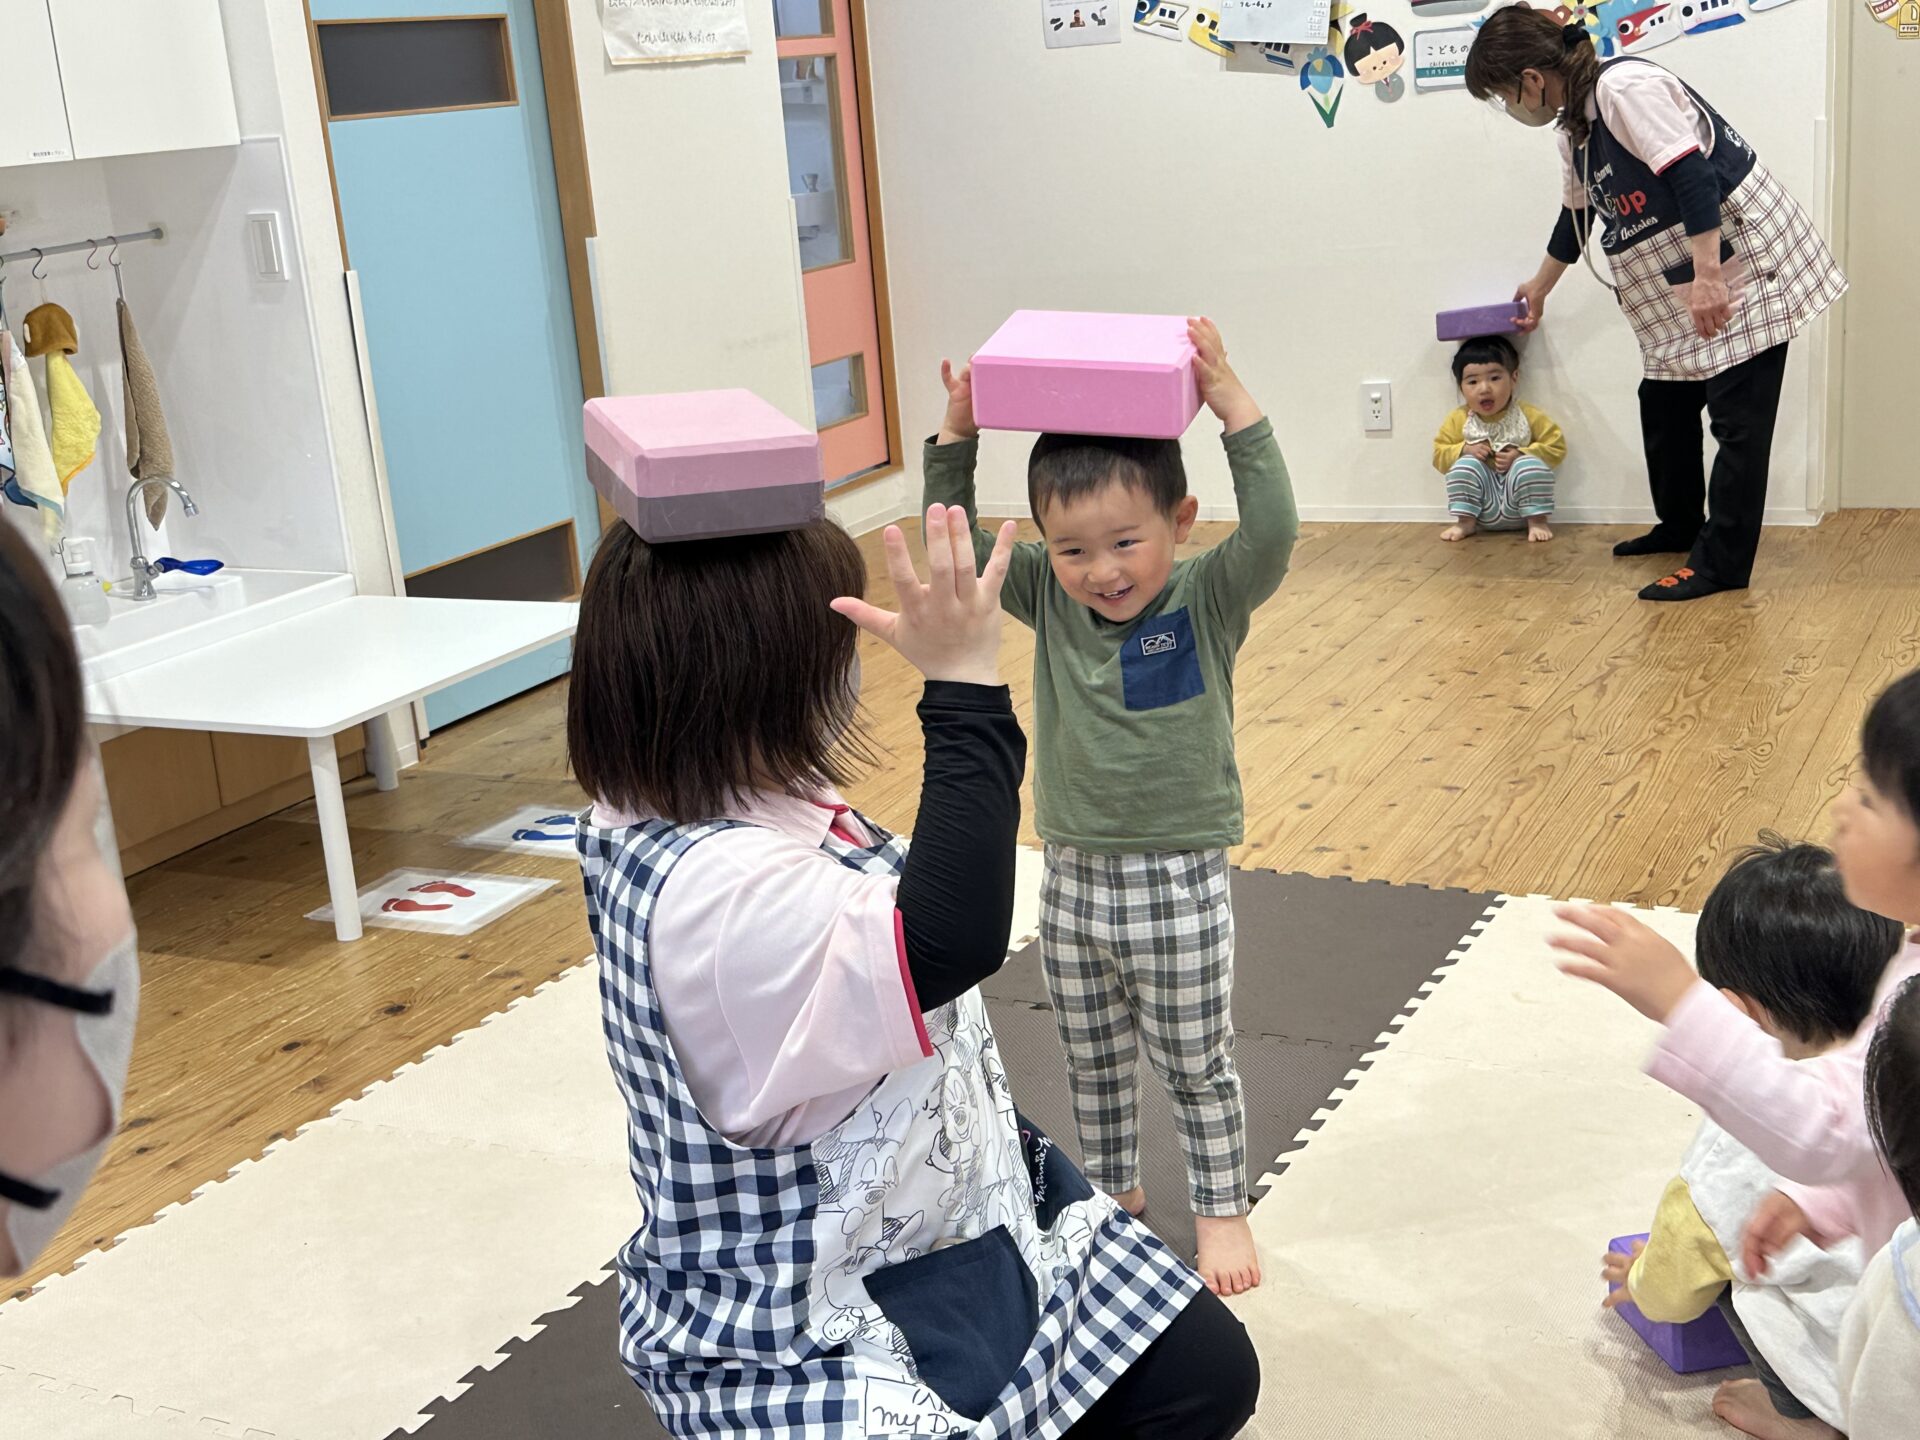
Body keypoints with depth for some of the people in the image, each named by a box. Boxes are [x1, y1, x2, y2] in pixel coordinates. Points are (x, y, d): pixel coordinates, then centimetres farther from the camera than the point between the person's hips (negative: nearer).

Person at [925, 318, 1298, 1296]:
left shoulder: (1208, 600, -14)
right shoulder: (1049, 599, -3)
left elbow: (1272, 533, -30)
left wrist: (1233, 405, -36)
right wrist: (958, 434, -17)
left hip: (1178, 883, -4)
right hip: (1071, 879, 4)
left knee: (1195, 1065, 13)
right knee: (1091, 1065, 20)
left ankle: (1220, 1211, 32)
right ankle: (1114, 1198, 40)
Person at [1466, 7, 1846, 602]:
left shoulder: (1625, 87, -19)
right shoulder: (1573, 128, 11)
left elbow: (1693, 175, -26)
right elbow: (1576, 216, 29)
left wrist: (1707, 275, -30)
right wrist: (1540, 287, 43)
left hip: (1742, 267, -10)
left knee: (1738, 418, -5)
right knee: (1665, 404, 16)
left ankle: (1721, 563, -3)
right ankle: (1679, 526, 32)